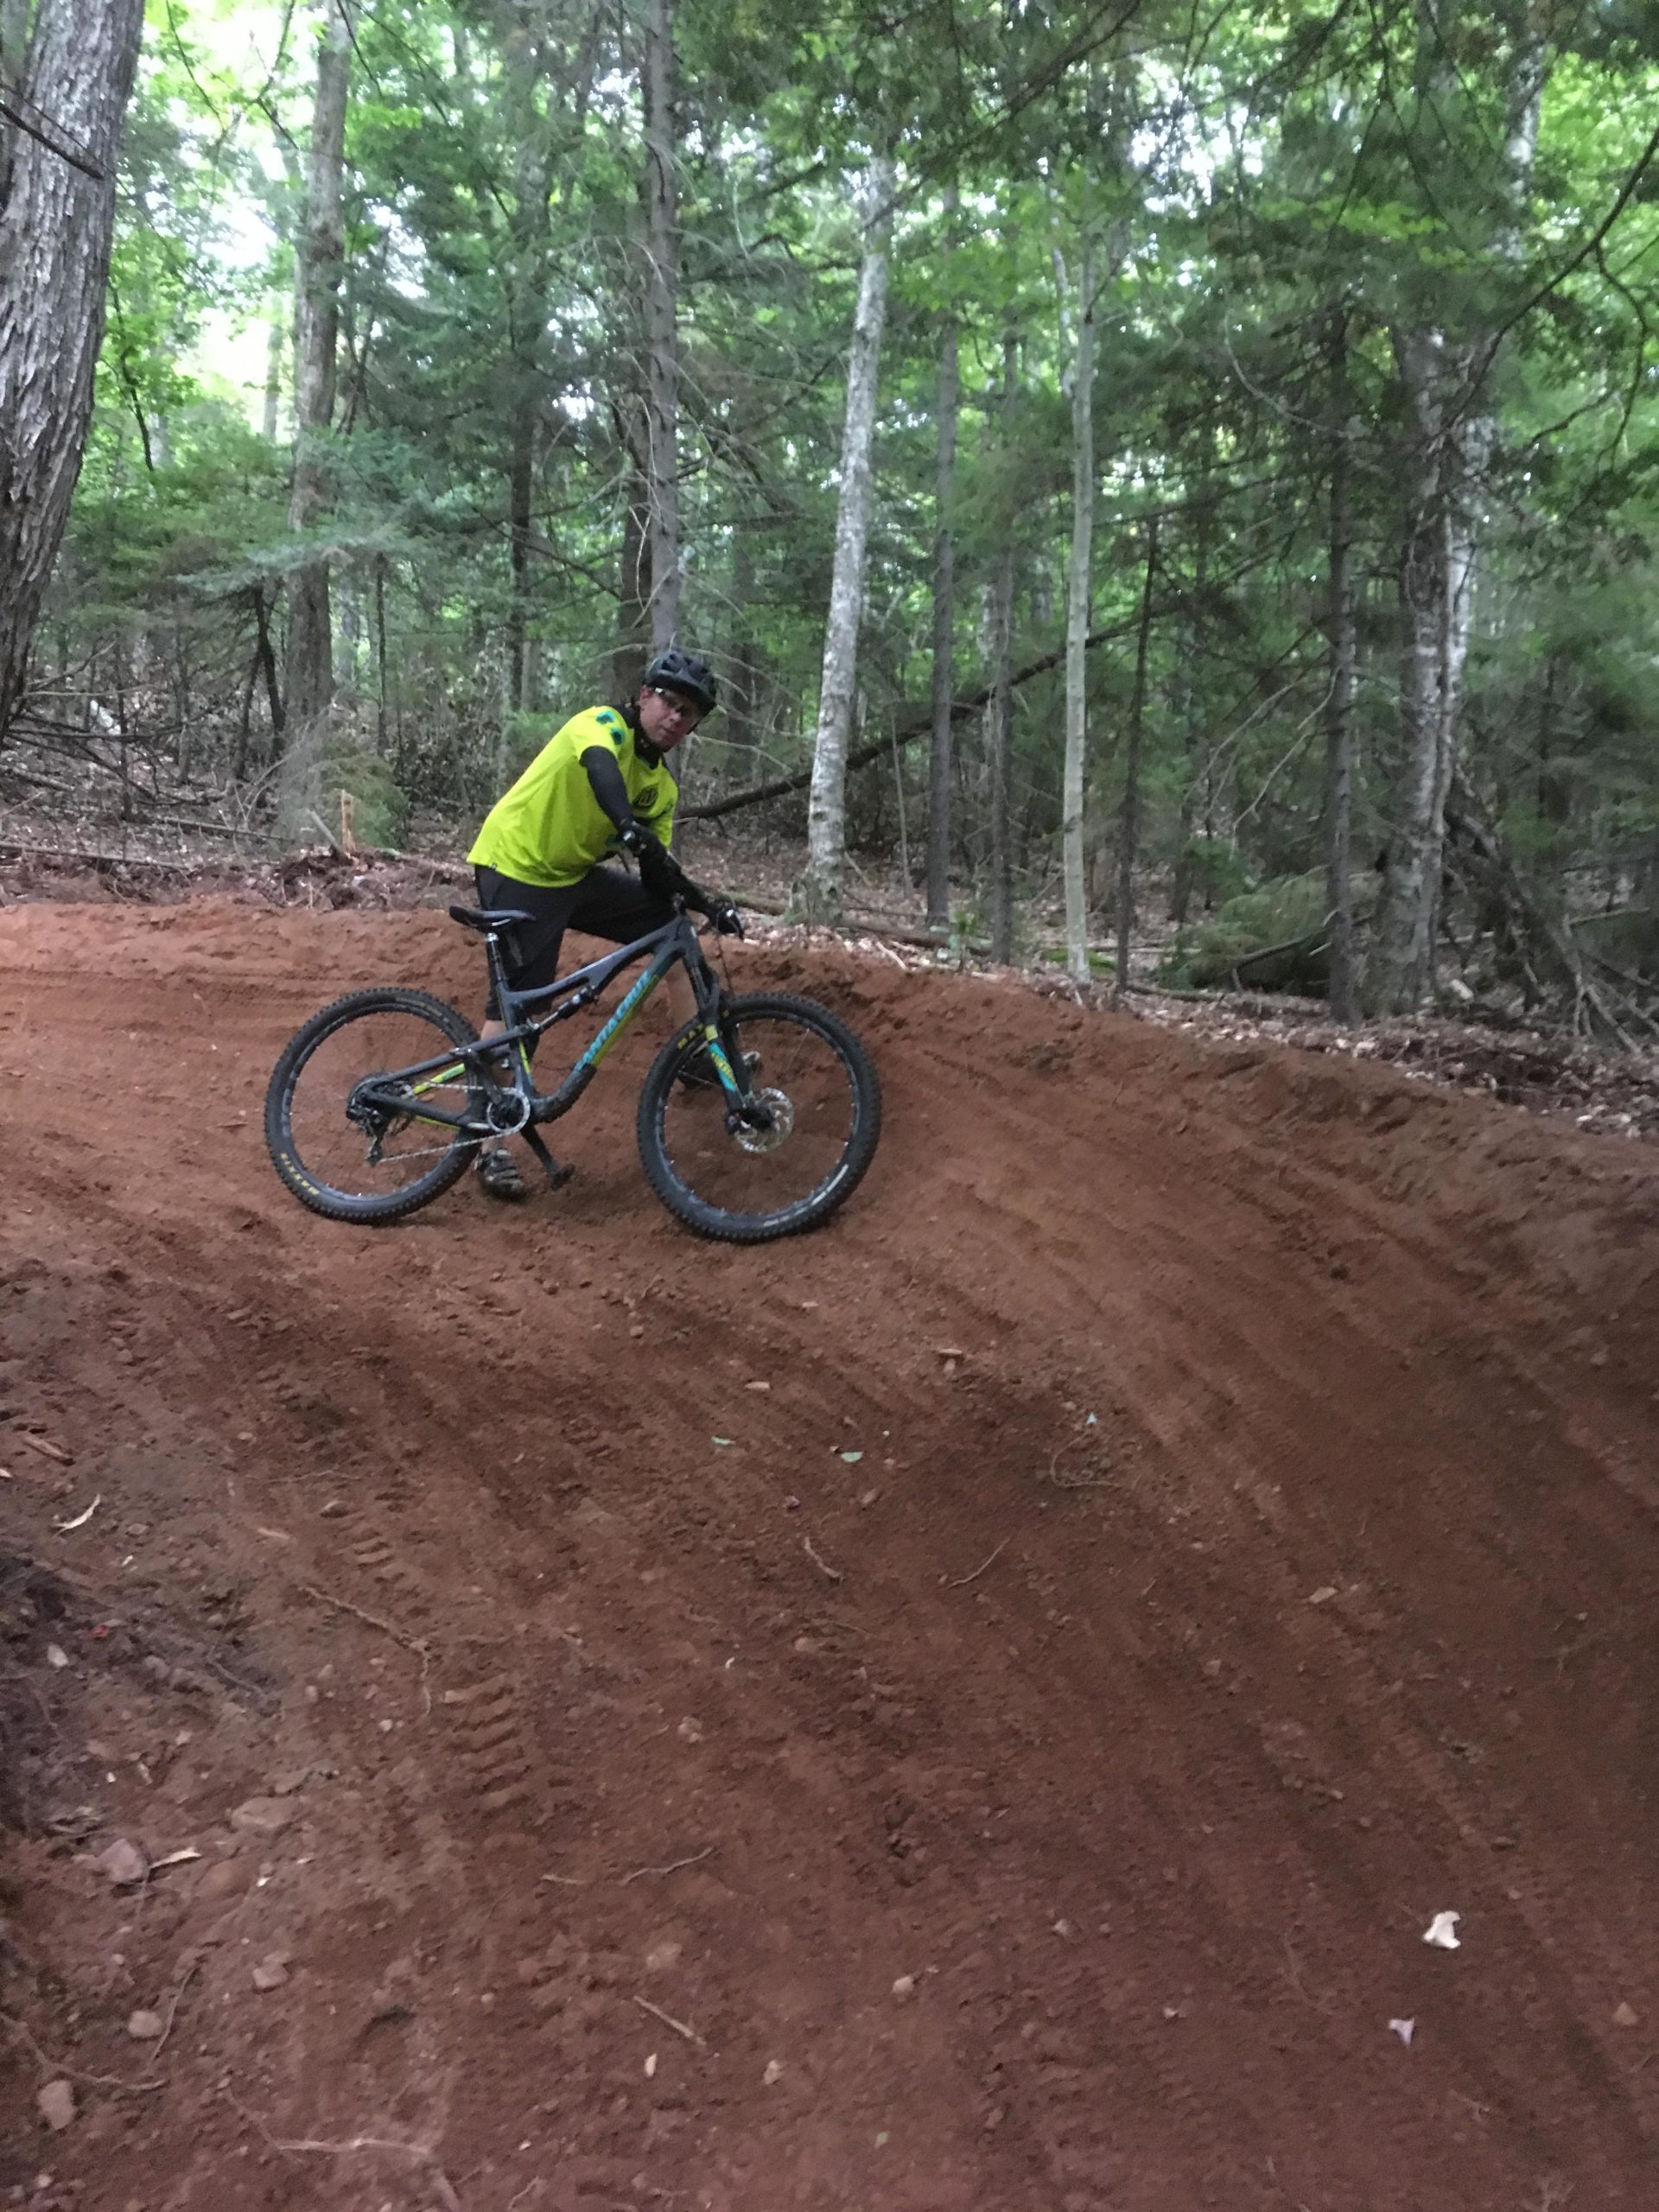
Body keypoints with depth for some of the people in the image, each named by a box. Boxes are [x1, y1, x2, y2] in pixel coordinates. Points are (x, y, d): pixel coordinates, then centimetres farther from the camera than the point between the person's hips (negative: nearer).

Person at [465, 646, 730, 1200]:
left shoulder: (662, 786, 6)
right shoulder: (605, 724, -16)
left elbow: (657, 872, 4)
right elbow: (599, 765, -41)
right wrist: (632, 831, -59)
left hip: (574, 876, 8)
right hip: (516, 868, -8)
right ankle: (490, 1145, -4)